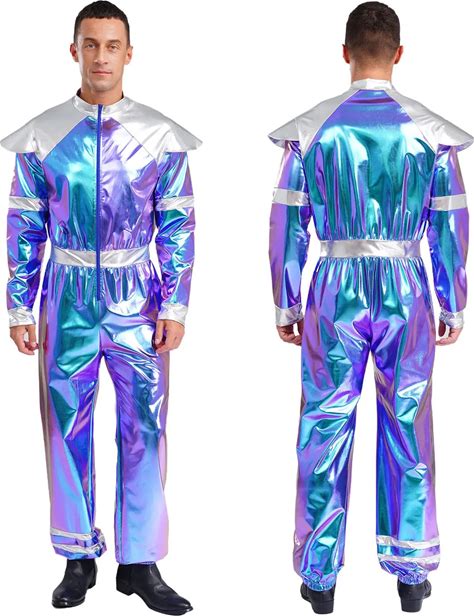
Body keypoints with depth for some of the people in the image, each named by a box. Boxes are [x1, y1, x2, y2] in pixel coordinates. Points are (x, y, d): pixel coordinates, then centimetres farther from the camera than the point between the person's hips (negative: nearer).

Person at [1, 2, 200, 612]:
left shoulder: (161, 137, -1)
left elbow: (178, 227, 1)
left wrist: (175, 307, -4)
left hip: (136, 298, 0)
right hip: (69, 298, 1)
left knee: (143, 428, 4)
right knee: (67, 427, 8)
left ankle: (140, 562, 17)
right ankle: (78, 559, 24)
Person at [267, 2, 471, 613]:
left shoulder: (310, 131, -3)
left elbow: (287, 225, -1)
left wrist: (285, 306, 7)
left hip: (335, 293, 0)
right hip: (406, 292, 1)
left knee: (325, 432, 8)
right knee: (407, 431, 12)